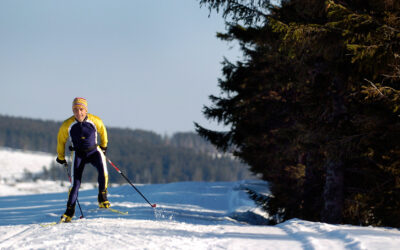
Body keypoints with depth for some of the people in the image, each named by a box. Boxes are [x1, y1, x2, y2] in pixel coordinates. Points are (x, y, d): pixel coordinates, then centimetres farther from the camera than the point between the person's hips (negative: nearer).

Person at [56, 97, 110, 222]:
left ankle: (102, 198, -10)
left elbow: (102, 130, 9)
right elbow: (61, 140, 3)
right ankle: (69, 211, 3)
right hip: (78, 154, 0)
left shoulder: (95, 121, -15)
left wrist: (104, 146, 19)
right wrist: (60, 157, 14)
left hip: (94, 151, 0)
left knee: (103, 170, -28)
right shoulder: (67, 125, -16)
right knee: (75, 182, -9)